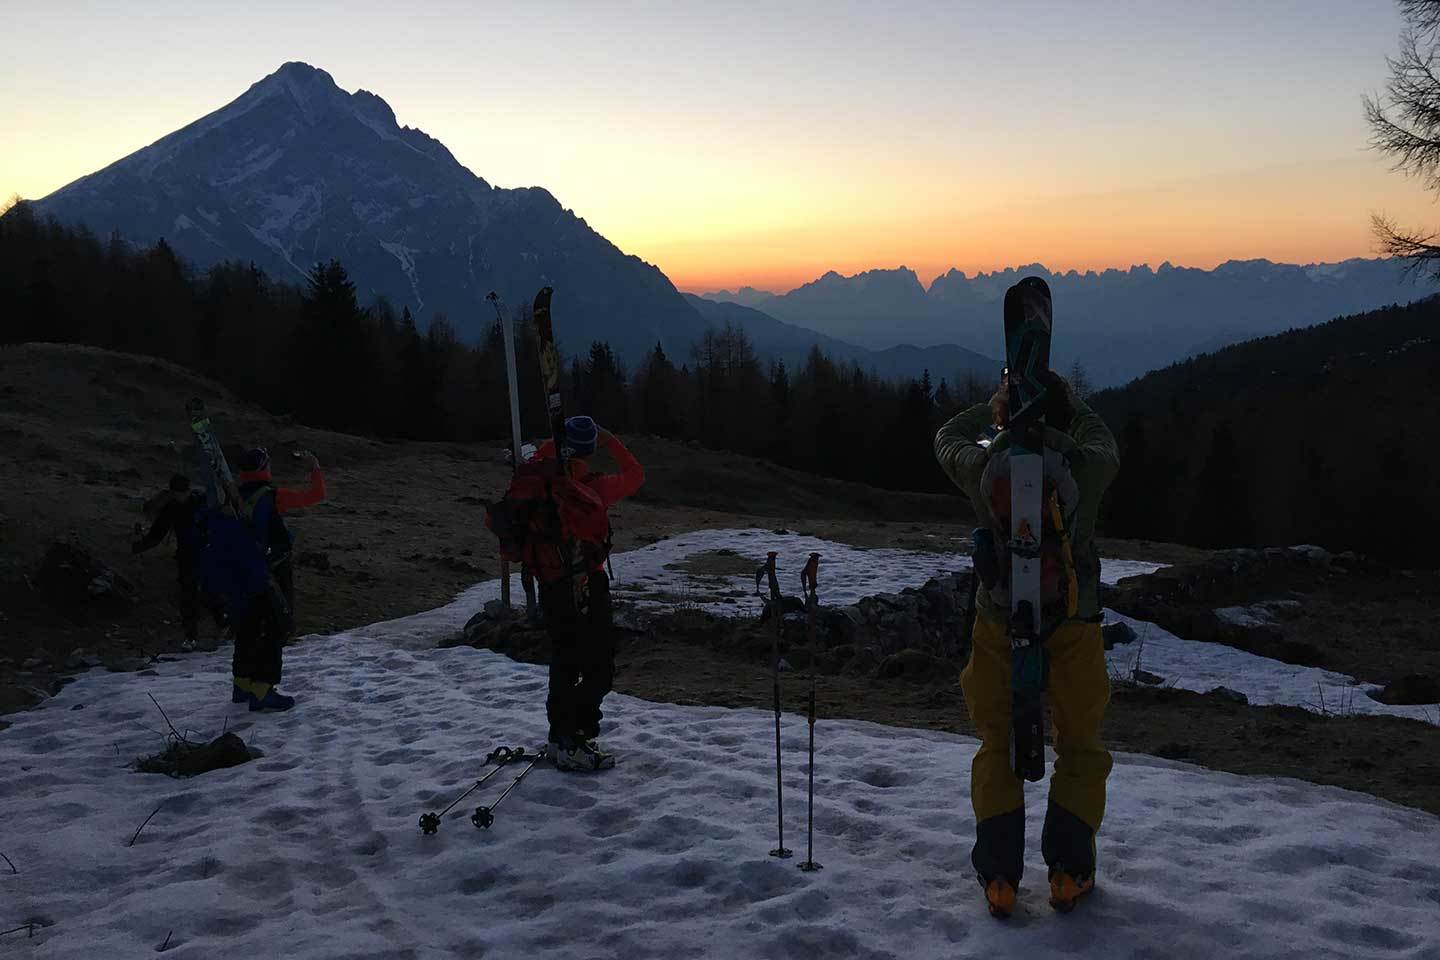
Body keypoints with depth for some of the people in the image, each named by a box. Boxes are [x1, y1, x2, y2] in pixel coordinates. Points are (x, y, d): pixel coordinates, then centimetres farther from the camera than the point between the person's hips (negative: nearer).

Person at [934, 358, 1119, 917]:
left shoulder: (984, 465, -13)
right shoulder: (1087, 466, -13)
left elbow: (947, 439, 11)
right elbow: (1101, 441, 14)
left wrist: (990, 408, 26)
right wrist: (1063, 399, 26)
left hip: (999, 625, 0)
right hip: (1074, 628, 0)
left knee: (998, 748, 15)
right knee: (1080, 748, 18)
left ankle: (1000, 876, 11)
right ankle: (1068, 870, 15)